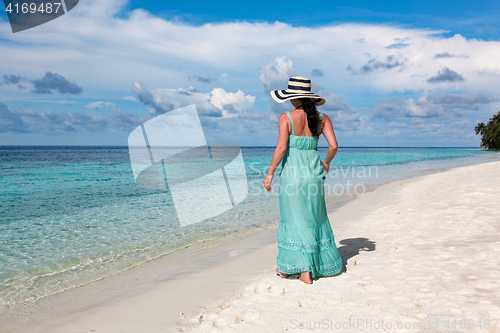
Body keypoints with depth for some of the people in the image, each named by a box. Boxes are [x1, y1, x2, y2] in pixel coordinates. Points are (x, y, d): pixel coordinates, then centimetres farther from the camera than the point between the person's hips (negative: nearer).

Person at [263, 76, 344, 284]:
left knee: (294, 219, 6)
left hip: (292, 173, -4)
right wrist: (326, 163, 16)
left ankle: (286, 267, 14)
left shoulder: (286, 118, -9)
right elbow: (334, 146, -3)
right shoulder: (321, 118, 2)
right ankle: (322, 264, 24)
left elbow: (281, 148, -16)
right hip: (313, 172, 4)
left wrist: (270, 173, -7)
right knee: (315, 218, 15)